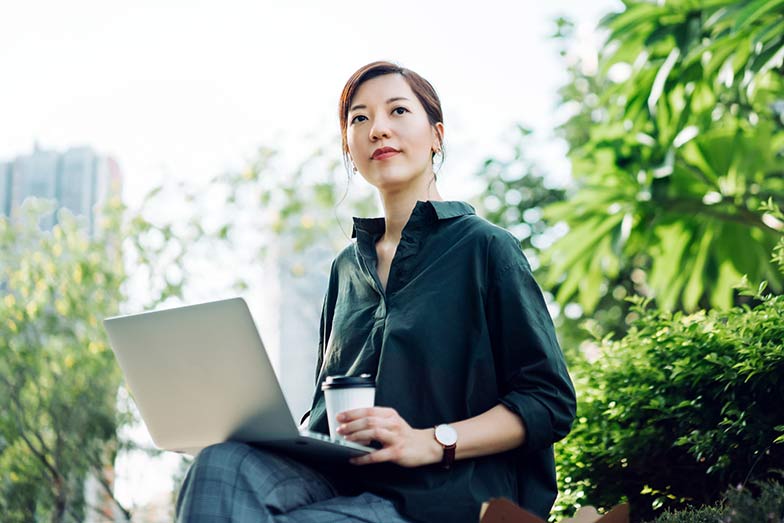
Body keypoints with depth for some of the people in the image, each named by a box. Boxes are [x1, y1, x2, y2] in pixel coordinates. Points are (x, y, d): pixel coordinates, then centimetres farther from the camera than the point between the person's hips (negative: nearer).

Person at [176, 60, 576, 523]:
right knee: (223, 463, -31)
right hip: (340, 479, 5)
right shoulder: (348, 267, 22)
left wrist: (432, 442, -15)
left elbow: (551, 402, -1)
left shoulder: (485, 247, 4)